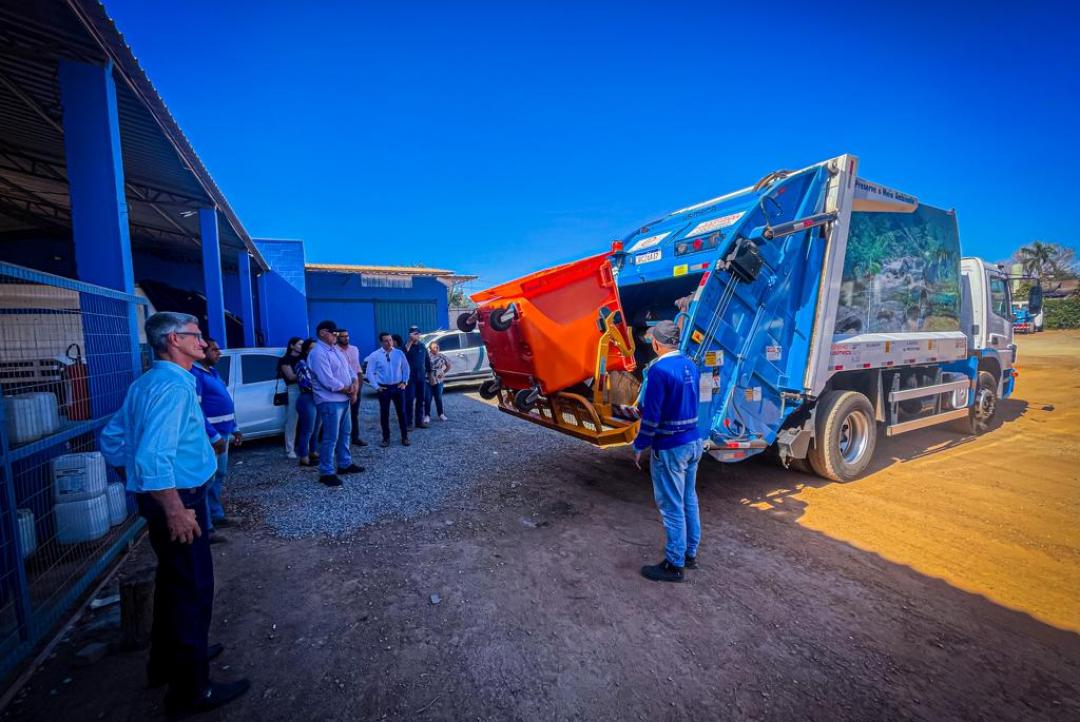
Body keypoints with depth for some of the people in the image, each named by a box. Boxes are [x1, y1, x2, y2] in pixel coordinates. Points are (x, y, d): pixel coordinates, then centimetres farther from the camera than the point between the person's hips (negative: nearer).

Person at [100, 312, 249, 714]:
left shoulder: (148, 382, 10)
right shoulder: (173, 385, -22)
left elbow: (112, 439, 17)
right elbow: (153, 457, -30)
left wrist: (135, 485, 23)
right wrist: (176, 510, -23)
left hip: (164, 497, 10)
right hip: (175, 499, -10)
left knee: (173, 582, 24)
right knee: (193, 587, 3)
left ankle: (167, 662, 43)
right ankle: (191, 689, 19)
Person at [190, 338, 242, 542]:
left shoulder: (212, 371, 14)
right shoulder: (194, 374, -16)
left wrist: (234, 429, 17)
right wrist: (214, 436, -22)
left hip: (223, 433, 10)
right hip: (211, 436, -10)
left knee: (219, 476, 18)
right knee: (207, 480, -3)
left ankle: (217, 515, 30)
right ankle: (205, 528, 5)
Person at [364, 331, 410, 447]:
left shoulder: (399, 353, 1)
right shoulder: (375, 355, -5)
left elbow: (406, 368, 9)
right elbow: (370, 372, -3)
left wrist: (404, 382, 2)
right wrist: (376, 386, -7)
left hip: (398, 387, 1)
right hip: (383, 388, -1)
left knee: (401, 412, 7)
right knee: (384, 414, 7)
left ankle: (404, 437, 17)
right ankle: (386, 438, 21)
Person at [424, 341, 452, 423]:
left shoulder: (442, 356, 0)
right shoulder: (427, 355, -9)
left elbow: (448, 366, 11)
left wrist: (443, 373, 2)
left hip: (438, 380, 2)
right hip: (428, 380, -2)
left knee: (439, 398, 11)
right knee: (427, 399, 0)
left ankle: (441, 414, 23)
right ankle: (427, 415, 9)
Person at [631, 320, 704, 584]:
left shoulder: (659, 369, -20)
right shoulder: (689, 365, 6)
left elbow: (652, 414, -20)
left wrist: (639, 446, -9)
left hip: (670, 447, -9)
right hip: (694, 442, 9)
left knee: (672, 506, 4)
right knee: (689, 500, 20)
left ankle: (674, 565, 17)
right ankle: (690, 554, 35)